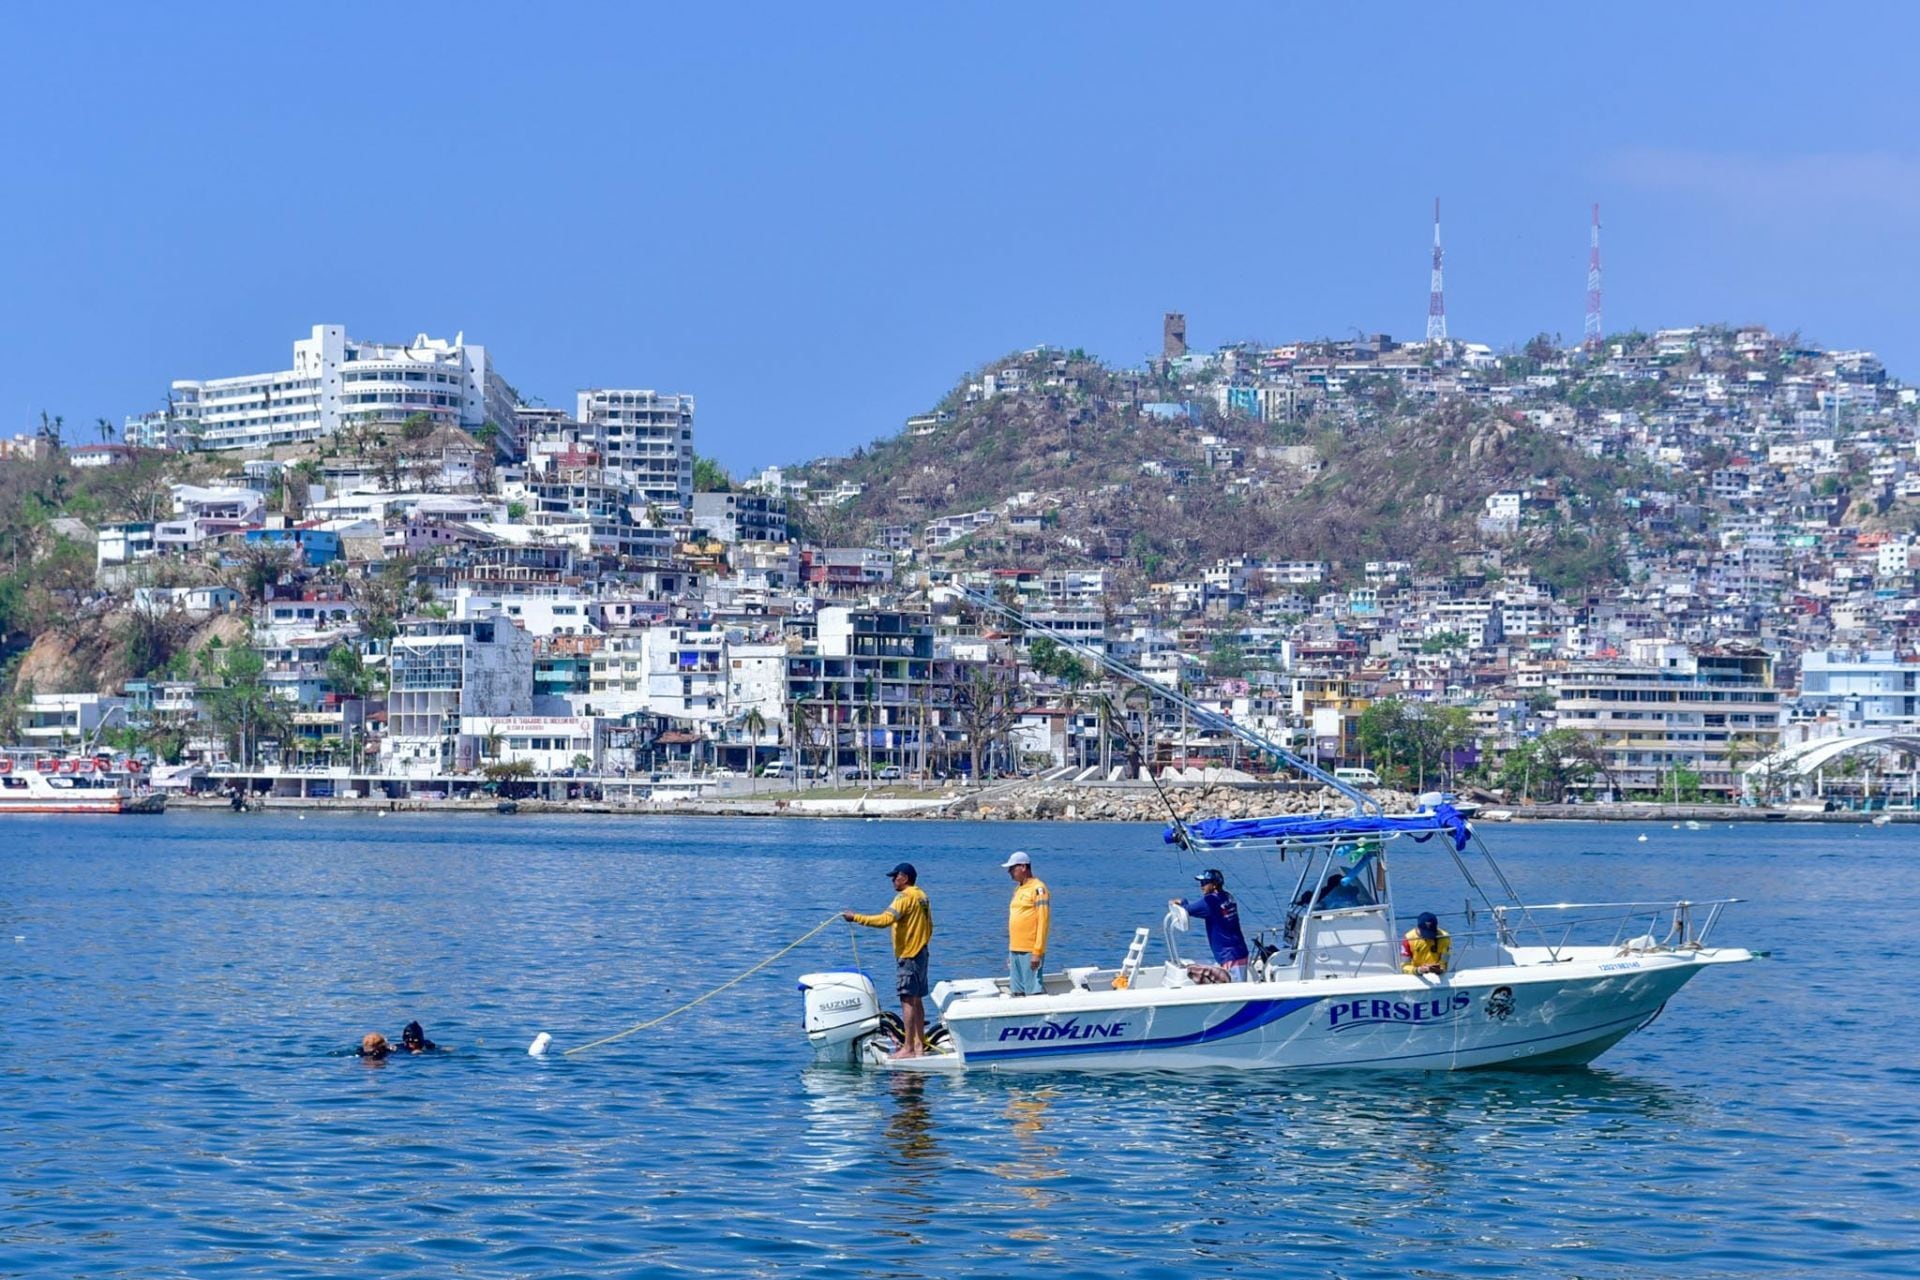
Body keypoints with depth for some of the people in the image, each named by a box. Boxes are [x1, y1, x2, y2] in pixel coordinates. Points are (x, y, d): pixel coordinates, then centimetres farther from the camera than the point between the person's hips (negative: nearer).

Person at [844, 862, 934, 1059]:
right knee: (917, 1000, 14)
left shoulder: (905, 897, -15)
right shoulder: (922, 896, 13)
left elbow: (885, 920, -26)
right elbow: (929, 926, 19)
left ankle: (908, 1048, -10)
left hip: (907, 955, -9)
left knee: (908, 1000, -9)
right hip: (921, 953, 9)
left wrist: (856, 917, -23)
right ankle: (920, 1044, 19)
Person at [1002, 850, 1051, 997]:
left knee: (1033, 993, -11)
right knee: (1018, 992, 8)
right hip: (1015, 950, 8)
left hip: (1030, 951, -8)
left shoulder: (1038, 888, -8)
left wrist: (1037, 952, -18)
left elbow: (1043, 922, -13)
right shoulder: (1018, 889, 18)